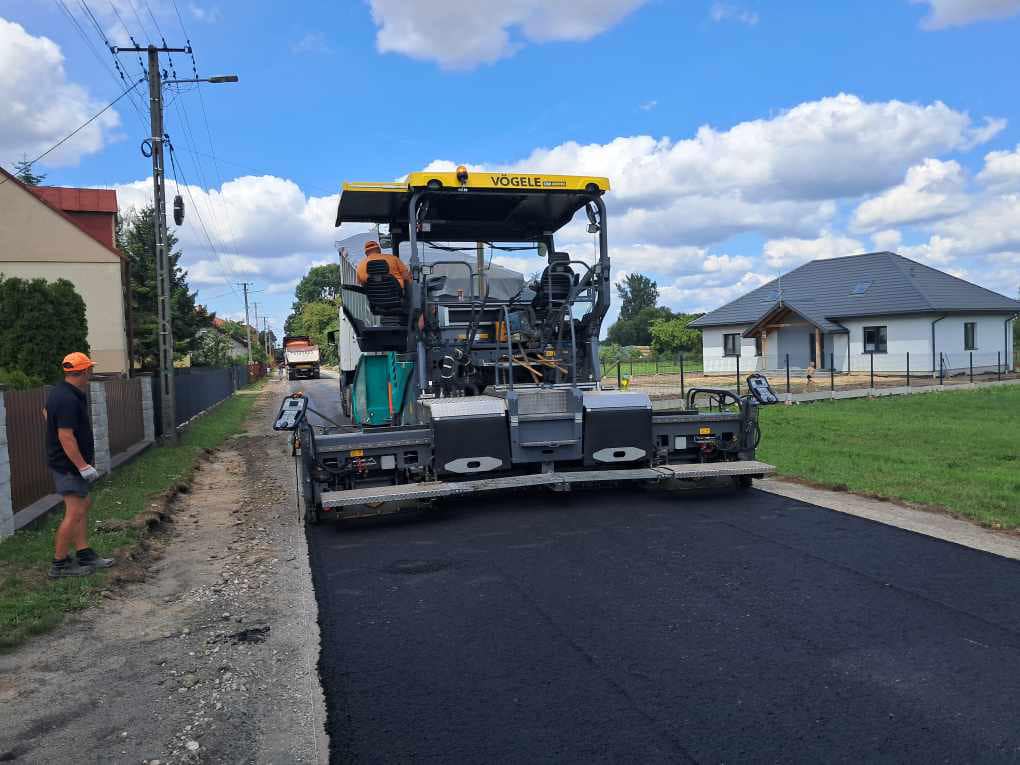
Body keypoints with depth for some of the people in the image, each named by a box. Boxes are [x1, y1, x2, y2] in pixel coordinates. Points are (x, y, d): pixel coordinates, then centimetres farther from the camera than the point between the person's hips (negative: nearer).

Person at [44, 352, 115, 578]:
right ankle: (59, 564, 3)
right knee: (75, 513, -6)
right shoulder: (68, 400, -23)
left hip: (66, 463, 11)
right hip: (69, 465, -11)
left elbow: (47, 412, 30)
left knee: (83, 505, 15)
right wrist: (83, 466, -25)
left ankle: (84, 554, 22)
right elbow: (65, 436, -27)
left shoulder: (59, 392, 10)